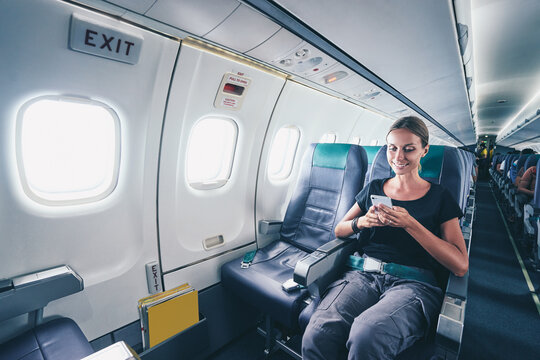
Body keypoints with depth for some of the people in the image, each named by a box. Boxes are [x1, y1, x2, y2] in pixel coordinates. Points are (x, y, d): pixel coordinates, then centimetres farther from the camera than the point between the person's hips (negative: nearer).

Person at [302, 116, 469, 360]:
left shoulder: (439, 197, 9)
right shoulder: (373, 188, 16)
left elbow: (461, 266, 0)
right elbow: (339, 230, 19)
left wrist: (410, 224, -13)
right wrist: (362, 222, -4)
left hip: (413, 283, -1)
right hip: (362, 275, 2)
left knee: (366, 337, -34)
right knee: (316, 337, -28)